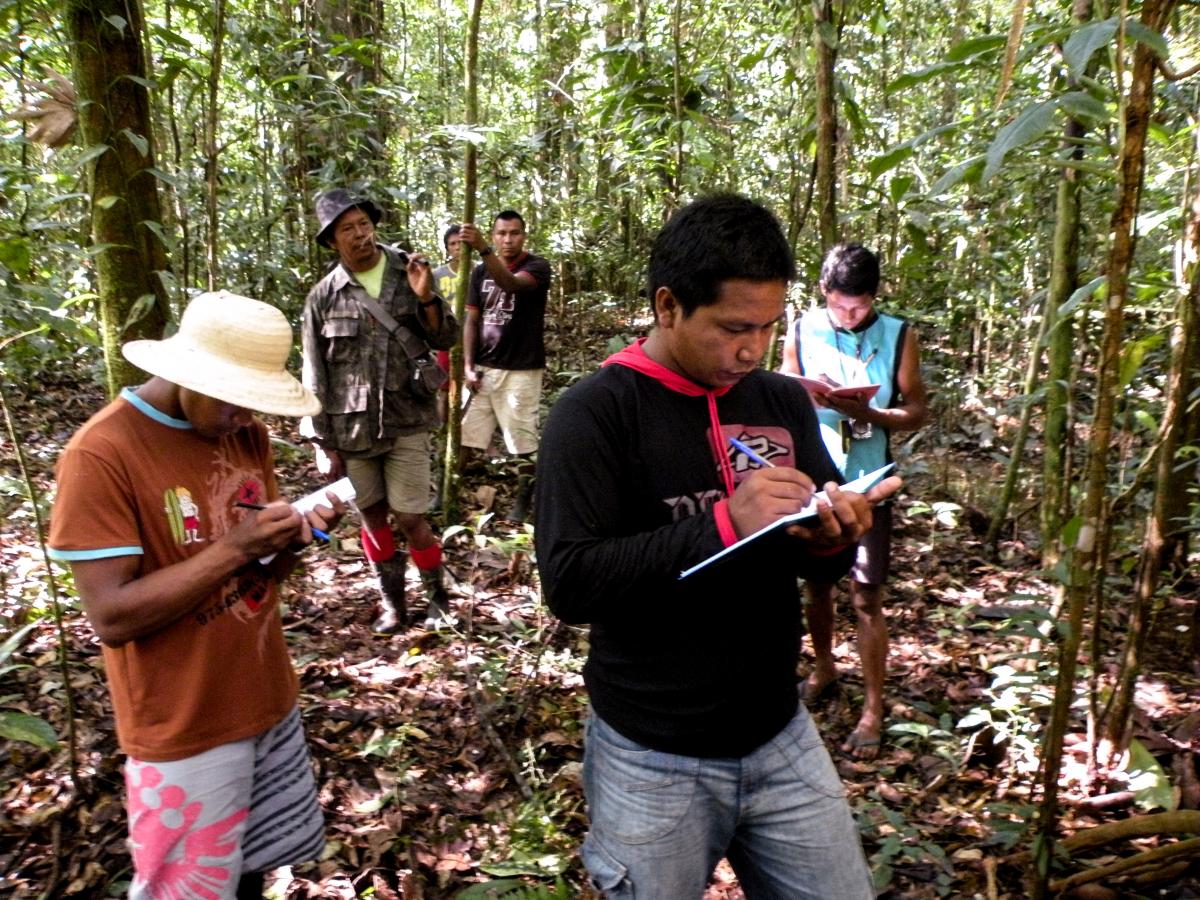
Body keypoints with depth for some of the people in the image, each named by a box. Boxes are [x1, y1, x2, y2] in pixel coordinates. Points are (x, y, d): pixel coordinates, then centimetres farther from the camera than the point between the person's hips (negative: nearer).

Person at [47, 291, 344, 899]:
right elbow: (112, 617, -22)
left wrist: (300, 535, -14)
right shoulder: (101, 454, -19)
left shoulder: (245, 434, 1)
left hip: (268, 700, 6)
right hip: (185, 728, -5)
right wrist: (233, 547, -28)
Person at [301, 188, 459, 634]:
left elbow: (446, 339, 1)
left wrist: (425, 298, -17)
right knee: (373, 515, 12)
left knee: (409, 518, -1)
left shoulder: (408, 272, 0)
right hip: (352, 426, 1)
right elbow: (315, 374, 2)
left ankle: (438, 595, 22)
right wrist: (325, 442, 1)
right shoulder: (323, 296, -1)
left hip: (407, 419, -1)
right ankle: (391, 601, 30)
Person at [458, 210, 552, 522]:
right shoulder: (481, 272, 9)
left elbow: (510, 284, -28)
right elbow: (472, 320, 10)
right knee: (466, 435, 4)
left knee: (523, 439, 2)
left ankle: (523, 501, 16)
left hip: (521, 370, -4)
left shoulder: (537, 267, -6)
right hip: (483, 368, 4)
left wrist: (483, 248, -41)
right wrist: (468, 365, 0)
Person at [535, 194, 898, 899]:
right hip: (653, 759, -4)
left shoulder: (785, 402, 2)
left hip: (782, 736, 5)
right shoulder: (595, 412, -14)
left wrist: (831, 538, -15)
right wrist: (722, 523, -29)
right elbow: (568, 584, -22)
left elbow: (824, 566, 8)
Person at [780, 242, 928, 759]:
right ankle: (823, 671, 40)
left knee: (866, 598, 2)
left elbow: (917, 412, -4)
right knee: (817, 584, 16)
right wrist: (808, 399, -20)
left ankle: (873, 709, 16)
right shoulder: (802, 332, -2)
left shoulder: (897, 336, -6)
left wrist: (867, 413, -22)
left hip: (868, 484, -2)